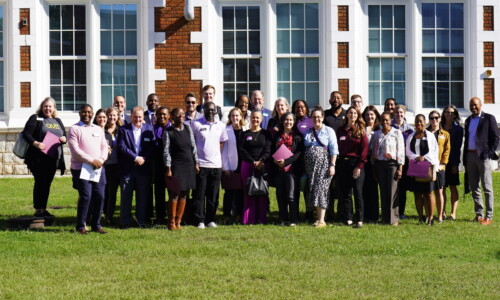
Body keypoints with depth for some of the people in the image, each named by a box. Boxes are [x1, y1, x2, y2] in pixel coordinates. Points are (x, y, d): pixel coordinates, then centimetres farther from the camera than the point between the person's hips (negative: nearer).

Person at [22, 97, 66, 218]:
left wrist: (64, 139, -2)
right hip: (39, 158, -5)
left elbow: (65, 136, 22)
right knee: (40, 183, -4)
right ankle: (38, 210, 2)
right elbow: (26, 133, -8)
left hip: (54, 158, 5)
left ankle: (43, 209, 14)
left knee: (47, 184, 8)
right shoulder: (35, 118, 0)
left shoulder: (58, 121, 18)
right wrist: (35, 143, -24)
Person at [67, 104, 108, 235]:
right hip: (81, 168, -5)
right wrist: (92, 160, -14)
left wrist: (101, 160, -5)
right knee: (85, 196, -10)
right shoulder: (74, 129, -1)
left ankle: (96, 225, 13)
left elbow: (104, 147, 15)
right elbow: (75, 150, -10)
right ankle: (80, 226, 2)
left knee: (99, 196, 1)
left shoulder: (98, 129, 17)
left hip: (98, 168, 5)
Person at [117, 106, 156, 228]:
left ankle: (141, 220, 15)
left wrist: (144, 159, -11)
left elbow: (153, 147, 2)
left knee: (143, 196, 6)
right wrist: (135, 158, -14)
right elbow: (122, 147, -7)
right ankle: (125, 222, 9)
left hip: (144, 168, 1)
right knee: (126, 196, 2)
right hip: (127, 168, -1)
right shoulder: (123, 129, 3)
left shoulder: (149, 129, 8)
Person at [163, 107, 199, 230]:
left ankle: (178, 221, 14)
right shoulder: (168, 132, -5)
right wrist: (168, 168, -11)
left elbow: (193, 147, 13)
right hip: (176, 166, -5)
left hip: (189, 165, 5)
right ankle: (171, 222, 7)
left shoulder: (188, 129, 9)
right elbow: (166, 151, -6)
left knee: (184, 195, 6)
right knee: (174, 195, -3)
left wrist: (196, 163, 10)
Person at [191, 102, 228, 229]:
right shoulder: (196, 124, -1)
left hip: (216, 164, 3)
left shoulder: (220, 126, 10)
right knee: (199, 194, -2)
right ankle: (200, 220, 3)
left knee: (213, 195, 6)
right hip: (201, 164, -3)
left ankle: (210, 219, 15)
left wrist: (216, 154, 7)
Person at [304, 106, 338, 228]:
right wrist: (304, 167, 10)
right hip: (310, 166, 5)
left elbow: (334, 149, -2)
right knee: (313, 190, 3)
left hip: (324, 165, -5)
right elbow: (304, 149, 17)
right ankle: (318, 217, 10)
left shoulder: (329, 131, 4)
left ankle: (321, 220, -9)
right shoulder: (307, 132, 16)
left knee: (321, 190, -10)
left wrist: (332, 165, -10)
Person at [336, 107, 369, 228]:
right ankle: (348, 219, 9)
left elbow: (365, 149, -3)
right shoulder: (340, 131, 12)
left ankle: (359, 220, -6)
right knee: (345, 192, 4)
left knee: (357, 191, -6)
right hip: (343, 163, 4)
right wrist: (335, 164, 2)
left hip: (356, 164, -4)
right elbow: (336, 148, 11)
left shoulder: (361, 131, 2)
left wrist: (359, 166, -11)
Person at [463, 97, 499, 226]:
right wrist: (465, 158, 11)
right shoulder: (468, 120, 17)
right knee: (474, 187, 8)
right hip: (470, 156, 6)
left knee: (487, 188, -4)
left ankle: (488, 216, -2)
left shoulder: (489, 118, -1)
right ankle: (479, 214, 16)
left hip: (483, 156, -6)